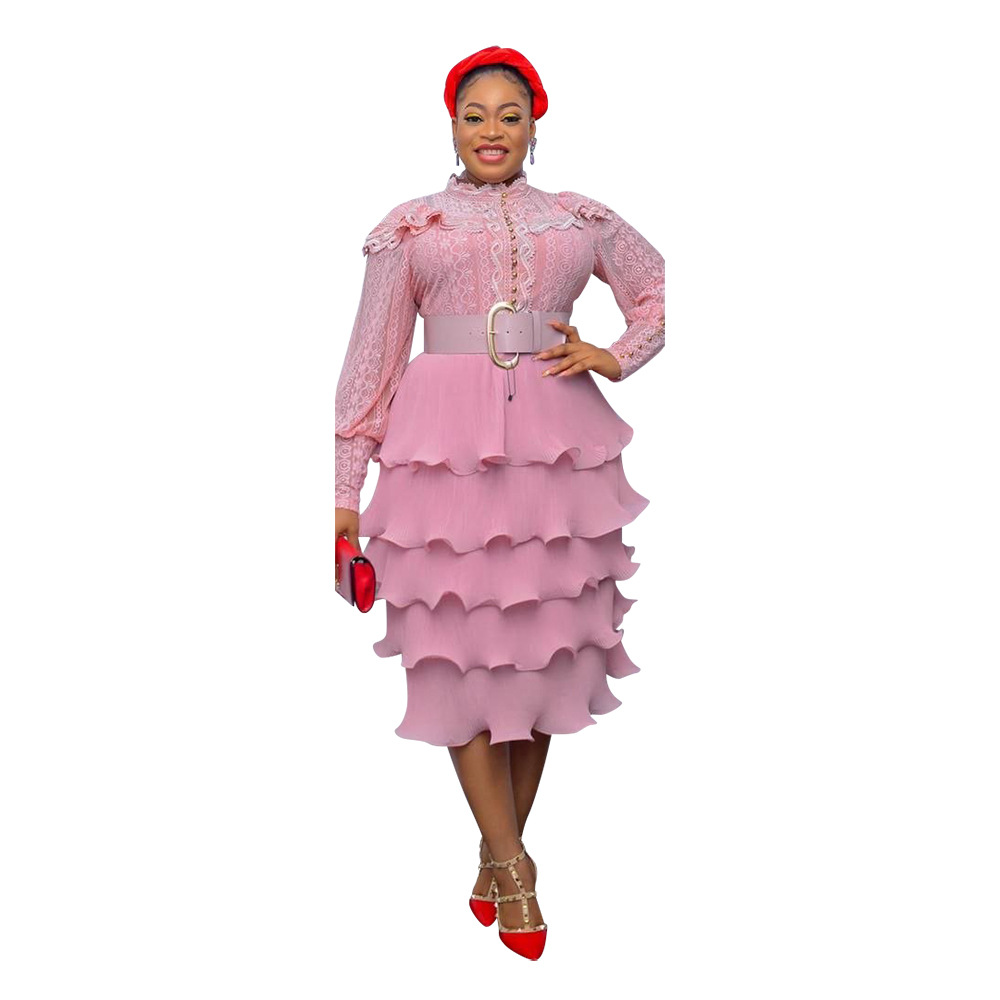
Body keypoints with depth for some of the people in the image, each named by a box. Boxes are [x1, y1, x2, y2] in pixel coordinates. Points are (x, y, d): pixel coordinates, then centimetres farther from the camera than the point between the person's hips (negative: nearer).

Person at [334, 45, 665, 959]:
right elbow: (372, 356, 8)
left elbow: (663, 289, 26)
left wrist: (614, 359, 7)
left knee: (541, 646, 3)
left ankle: (499, 856, 17)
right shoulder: (410, 226, 9)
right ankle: (511, 864, 6)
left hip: (556, 442, 2)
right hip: (445, 448, -1)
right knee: (462, 647, -5)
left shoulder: (581, 219, 13)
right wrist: (348, 484, 5)